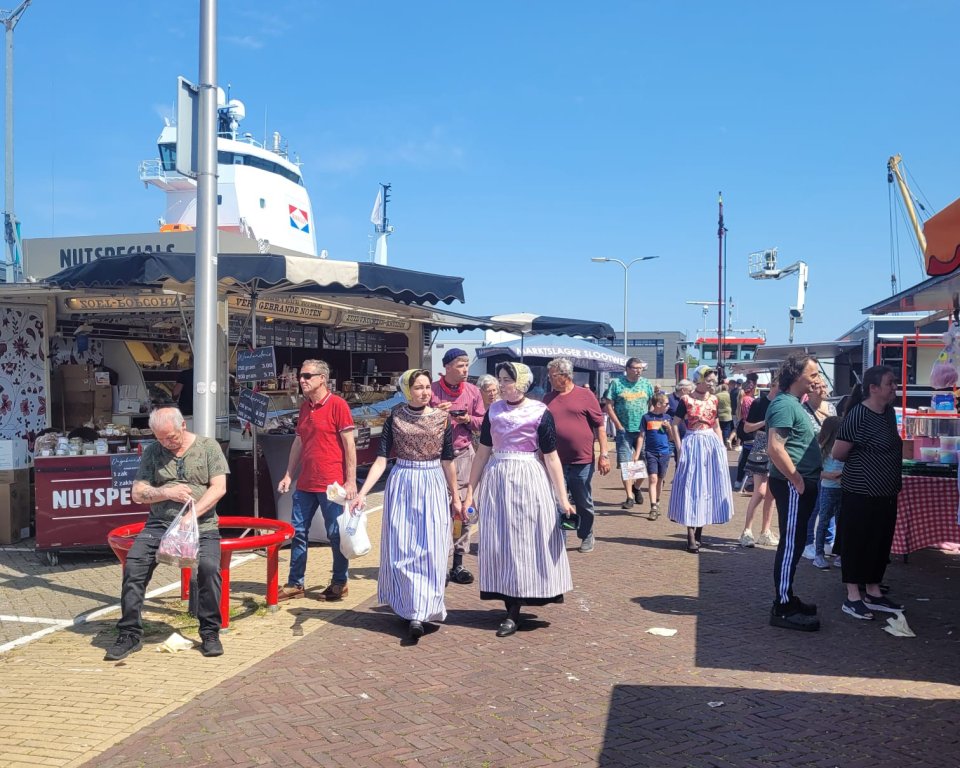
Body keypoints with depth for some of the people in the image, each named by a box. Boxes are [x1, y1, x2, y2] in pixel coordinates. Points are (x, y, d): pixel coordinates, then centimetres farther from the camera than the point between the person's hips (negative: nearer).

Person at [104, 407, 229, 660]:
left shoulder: (208, 447, 5)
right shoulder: (152, 452, 12)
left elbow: (219, 488, -4)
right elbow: (137, 494, 8)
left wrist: (192, 514, -16)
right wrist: (167, 492, -10)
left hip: (201, 526, -2)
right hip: (159, 525, 3)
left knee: (209, 566, -28)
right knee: (133, 565, -20)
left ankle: (210, 633, -10)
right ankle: (130, 633, -5)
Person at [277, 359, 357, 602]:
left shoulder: (337, 404, -9)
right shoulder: (305, 407, 12)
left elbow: (349, 443, -11)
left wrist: (351, 480, -14)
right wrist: (288, 475, 14)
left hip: (331, 484, -7)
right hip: (305, 484, 7)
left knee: (336, 534, 3)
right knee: (298, 532, 10)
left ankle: (340, 583, 17)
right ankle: (295, 584, 20)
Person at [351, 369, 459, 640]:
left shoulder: (442, 418, -1)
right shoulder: (395, 417, -2)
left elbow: (447, 461, 7)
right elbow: (381, 459, -5)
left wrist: (455, 497, 11)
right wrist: (362, 493, -15)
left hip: (433, 486, 0)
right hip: (401, 485, 0)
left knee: (430, 550, -4)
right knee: (400, 549, 2)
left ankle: (418, 613, -1)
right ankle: (418, 610, 16)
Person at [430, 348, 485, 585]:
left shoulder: (473, 391, 8)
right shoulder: (432, 390, -2)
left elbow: (482, 423, 12)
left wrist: (468, 420, -7)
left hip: (464, 454, 3)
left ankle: (458, 564, 13)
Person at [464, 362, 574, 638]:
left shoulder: (540, 413, -5)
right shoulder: (494, 411, 5)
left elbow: (551, 458, -5)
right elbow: (482, 453, 10)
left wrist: (563, 498, -7)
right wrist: (470, 490, 9)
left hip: (529, 480, -3)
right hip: (496, 480, 4)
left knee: (529, 540, 0)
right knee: (501, 543, 4)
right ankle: (512, 612, 13)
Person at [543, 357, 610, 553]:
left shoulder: (585, 395, -2)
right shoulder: (548, 399, 8)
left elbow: (599, 426, -1)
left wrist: (604, 454, -6)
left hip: (582, 461, -2)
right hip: (555, 462, 2)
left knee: (584, 504, 12)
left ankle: (587, 537, 30)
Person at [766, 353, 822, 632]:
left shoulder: (794, 404, 16)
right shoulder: (785, 405, -16)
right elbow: (775, 447, -27)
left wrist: (804, 479, 18)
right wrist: (796, 480, -20)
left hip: (801, 485, 10)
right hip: (792, 486, -10)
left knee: (794, 544, 17)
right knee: (790, 545, -5)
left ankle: (787, 598, 28)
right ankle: (783, 609, 1)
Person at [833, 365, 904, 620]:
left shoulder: (889, 413, 7)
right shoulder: (858, 415, -19)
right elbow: (838, 453, -17)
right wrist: (861, 462, 0)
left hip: (886, 494, 8)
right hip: (861, 495, -8)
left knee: (880, 543, 14)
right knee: (856, 543, 1)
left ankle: (874, 592, 26)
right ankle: (852, 597, 10)